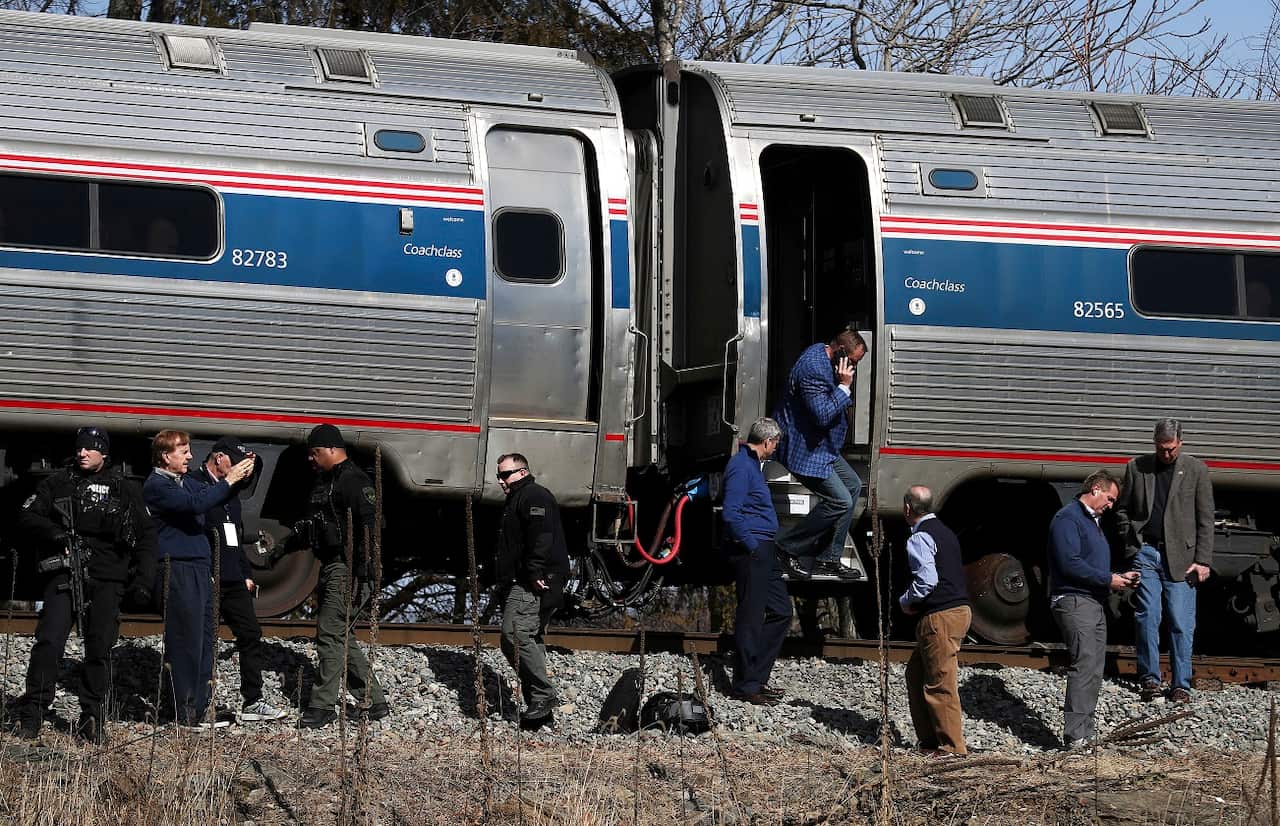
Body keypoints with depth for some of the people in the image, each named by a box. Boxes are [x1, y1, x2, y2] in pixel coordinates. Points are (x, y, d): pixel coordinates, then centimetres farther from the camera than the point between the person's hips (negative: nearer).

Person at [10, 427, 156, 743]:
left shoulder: (125, 489, 10)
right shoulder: (57, 483, 9)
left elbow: (146, 536, 13)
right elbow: (26, 519, 7)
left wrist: (142, 579, 3)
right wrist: (53, 533, -13)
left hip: (107, 579, 1)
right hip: (63, 573, -1)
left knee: (100, 648, 1)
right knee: (49, 641, -13)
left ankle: (92, 717, 11)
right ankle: (31, 714, -8)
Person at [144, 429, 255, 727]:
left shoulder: (187, 480, 16)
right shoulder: (156, 486, -10)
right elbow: (196, 503, -23)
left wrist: (240, 477, 5)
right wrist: (228, 480, -18)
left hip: (200, 567, 9)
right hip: (177, 570, -9)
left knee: (204, 640, 9)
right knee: (185, 642, -7)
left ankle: (200, 708, 15)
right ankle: (185, 713, -4)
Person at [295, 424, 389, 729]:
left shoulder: (353, 481, -13)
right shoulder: (324, 481, 18)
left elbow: (369, 526, -22)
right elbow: (314, 524, 29)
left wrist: (362, 572, -26)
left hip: (348, 570, -11)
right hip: (331, 569, 11)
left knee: (331, 636, -11)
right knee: (342, 638, 12)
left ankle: (322, 707, -8)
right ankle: (374, 702, 18)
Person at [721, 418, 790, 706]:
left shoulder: (752, 465, 18)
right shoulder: (741, 467, -14)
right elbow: (731, 514, -23)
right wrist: (751, 546, -17)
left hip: (765, 552, 11)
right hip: (751, 552, -11)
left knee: (780, 612, 13)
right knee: (751, 617, -5)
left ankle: (756, 678, 17)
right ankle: (745, 685, 0)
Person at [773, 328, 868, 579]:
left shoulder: (822, 355, 8)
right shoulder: (813, 369, -26)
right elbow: (823, 416, -30)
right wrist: (844, 386, -24)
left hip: (821, 447, 11)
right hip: (804, 451, -11)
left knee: (853, 485, 16)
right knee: (840, 501, -14)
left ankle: (828, 559, 17)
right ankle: (788, 547, -1)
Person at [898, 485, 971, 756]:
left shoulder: (920, 539, -13)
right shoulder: (944, 532, 18)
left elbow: (927, 580, -22)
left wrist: (905, 601, -4)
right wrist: (914, 602, 18)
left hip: (940, 617, -10)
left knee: (940, 685, -5)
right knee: (916, 673, 19)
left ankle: (953, 748, -3)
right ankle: (930, 741, 21)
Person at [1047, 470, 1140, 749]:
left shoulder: (1092, 521, 23)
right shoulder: (1068, 518, -10)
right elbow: (1070, 564, -20)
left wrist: (1120, 577, 13)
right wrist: (1107, 580, -15)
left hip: (1094, 603, 11)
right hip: (1074, 601, -11)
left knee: (1094, 671, 9)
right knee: (1084, 664, -19)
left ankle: (1085, 732, 12)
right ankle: (1075, 736, -24)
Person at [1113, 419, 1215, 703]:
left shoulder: (1195, 470, 5)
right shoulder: (1136, 468, 8)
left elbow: (1205, 519, 4)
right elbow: (1122, 510, 15)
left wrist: (1202, 561, -2)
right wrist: (1131, 546, 4)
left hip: (1180, 557, -1)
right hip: (1146, 553, 1)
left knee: (1181, 623, -2)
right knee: (1147, 616, -2)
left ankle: (1181, 685, 3)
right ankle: (1149, 678, 8)